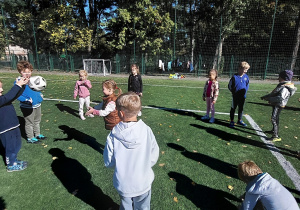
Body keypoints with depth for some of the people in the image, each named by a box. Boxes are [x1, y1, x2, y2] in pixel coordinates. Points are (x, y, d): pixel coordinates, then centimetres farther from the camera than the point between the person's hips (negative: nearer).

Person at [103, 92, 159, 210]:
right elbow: (153, 157, -11)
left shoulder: (113, 136, -25)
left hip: (122, 184, 0)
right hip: (143, 183, 0)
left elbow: (109, 163, -11)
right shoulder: (147, 131, -24)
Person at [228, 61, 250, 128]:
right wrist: (233, 92, -3)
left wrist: (245, 91, 5)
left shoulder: (246, 77, -1)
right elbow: (229, 86, -4)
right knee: (233, 108, 6)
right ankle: (232, 121, 15)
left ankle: (239, 120, 31)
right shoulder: (234, 77, -14)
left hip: (242, 96, 5)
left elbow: (247, 85, 14)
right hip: (235, 97, -4)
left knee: (241, 108, 16)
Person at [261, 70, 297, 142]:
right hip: (276, 104, 11)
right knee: (276, 118, 26)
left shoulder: (285, 88, -23)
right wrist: (265, 96, 12)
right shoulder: (282, 85, 11)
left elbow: (281, 97, -36)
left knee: (273, 119, -15)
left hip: (278, 105, -11)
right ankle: (274, 130, 46)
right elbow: (273, 93, 20)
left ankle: (276, 136, -14)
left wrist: (269, 99, -29)